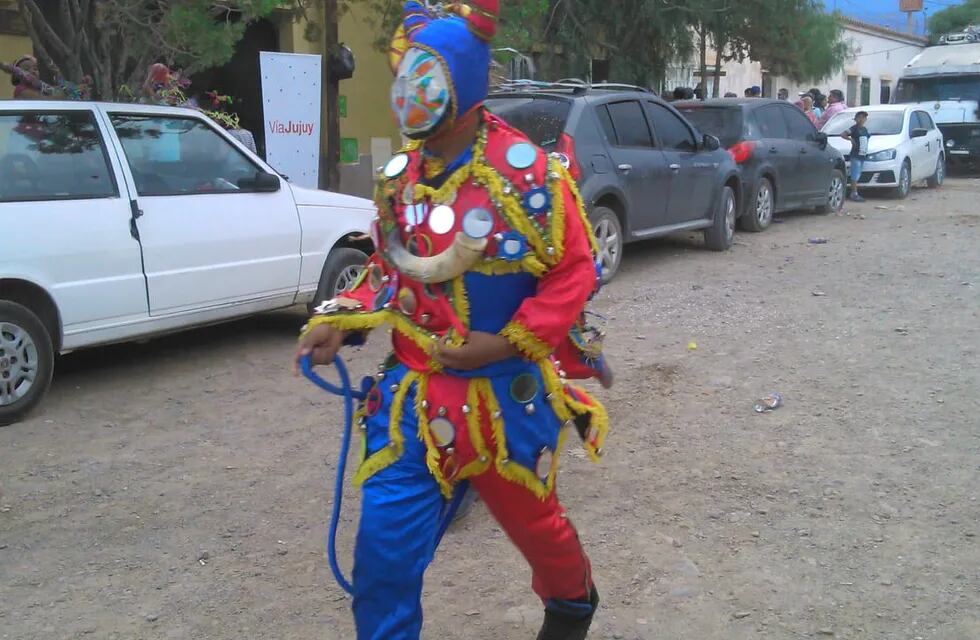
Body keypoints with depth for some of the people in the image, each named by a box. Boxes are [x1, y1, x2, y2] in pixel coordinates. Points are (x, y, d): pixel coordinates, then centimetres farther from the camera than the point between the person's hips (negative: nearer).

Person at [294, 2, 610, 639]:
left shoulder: (524, 170, -16)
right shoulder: (401, 175, 4)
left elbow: (575, 271, -14)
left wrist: (507, 343, -21)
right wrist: (339, 321, -1)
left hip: (505, 391, -4)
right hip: (413, 390, 4)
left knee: (531, 518, 20)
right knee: (384, 546, -1)